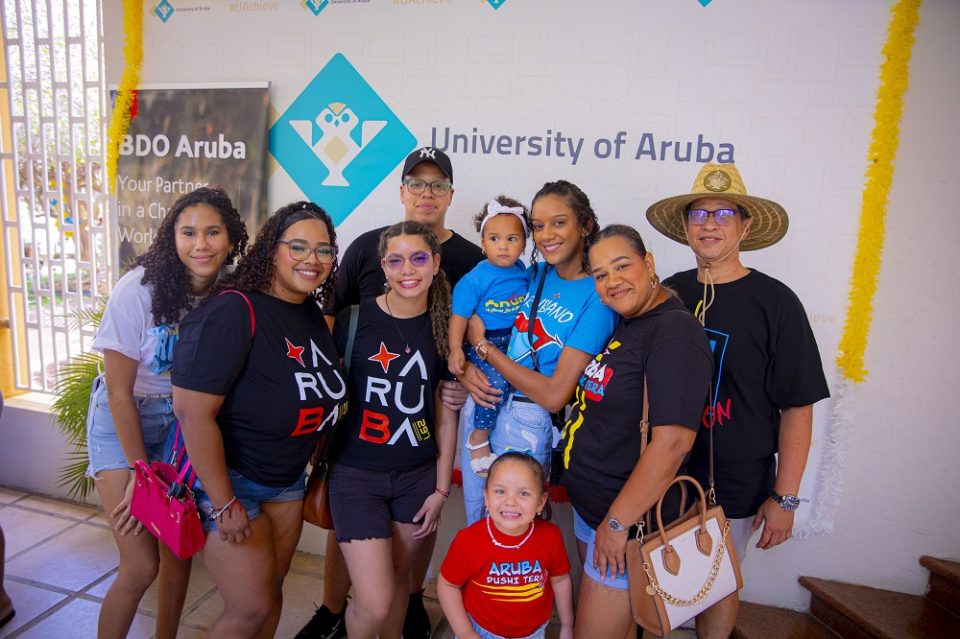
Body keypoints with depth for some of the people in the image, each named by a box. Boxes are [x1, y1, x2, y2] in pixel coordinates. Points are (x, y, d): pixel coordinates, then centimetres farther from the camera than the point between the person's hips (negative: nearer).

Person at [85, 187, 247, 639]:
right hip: (124, 424, -3)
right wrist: (141, 472, -12)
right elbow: (119, 391, -16)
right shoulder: (139, 290, -22)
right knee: (141, 565, -7)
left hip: (185, 424, 4)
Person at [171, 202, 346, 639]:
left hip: (288, 479, 7)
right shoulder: (234, 310, -23)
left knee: (271, 591, 18)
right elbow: (193, 409, -27)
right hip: (228, 477, -7)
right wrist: (224, 505, -23)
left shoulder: (314, 315, 1)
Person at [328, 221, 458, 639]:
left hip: (419, 475, 3)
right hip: (356, 474, -3)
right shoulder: (352, 321, -10)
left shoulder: (444, 329, 0)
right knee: (374, 602, -3)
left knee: (398, 576, 17)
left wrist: (441, 489, 4)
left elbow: (445, 417, 4)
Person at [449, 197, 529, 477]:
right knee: (497, 382, -27)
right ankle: (479, 438, -4)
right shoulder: (474, 280, -11)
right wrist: (456, 349, -21)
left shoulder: (522, 271, 6)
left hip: (517, 340, 6)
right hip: (484, 343, -6)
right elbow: (459, 315, -12)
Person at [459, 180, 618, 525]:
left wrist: (482, 345, -14)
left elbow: (554, 396, -21)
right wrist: (465, 367, -13)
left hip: (528, 422, -5)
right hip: (480, 401, 6)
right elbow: (468, 325, 9)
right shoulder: (534, 273, 3)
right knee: (474, 521, 22)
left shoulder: (597, 297, -15)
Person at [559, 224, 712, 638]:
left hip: (629, 517, -8)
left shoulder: (674, 329, -21)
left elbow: (672, 442, -27)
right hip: (589, 508, 8)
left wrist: (617, 524, -21)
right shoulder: (622, 326, 6)